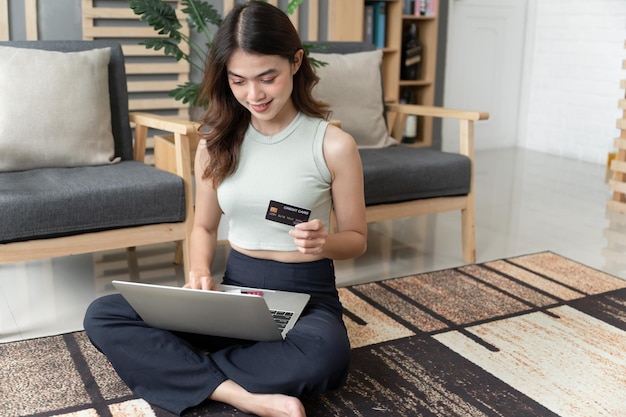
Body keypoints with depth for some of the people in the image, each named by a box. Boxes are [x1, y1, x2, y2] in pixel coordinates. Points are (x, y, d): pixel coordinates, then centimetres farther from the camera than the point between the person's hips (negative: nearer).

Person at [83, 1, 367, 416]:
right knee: (102, 315, -16)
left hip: (305, 295, -3)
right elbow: (205, 227, 12)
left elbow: (357, 238, 2)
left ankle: (183, 368, -17)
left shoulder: (333, 144, -9)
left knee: (325, 356, -40)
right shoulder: (217, 142, 1)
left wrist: (325, 242, -22)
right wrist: (200, 271, -10)